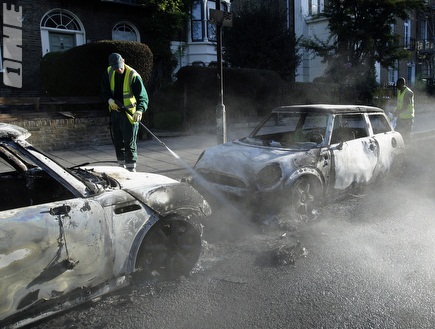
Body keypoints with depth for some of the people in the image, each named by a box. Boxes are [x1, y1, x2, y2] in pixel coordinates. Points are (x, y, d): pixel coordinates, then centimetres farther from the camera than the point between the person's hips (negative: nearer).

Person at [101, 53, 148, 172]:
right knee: (117, 141, 13)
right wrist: (110, 100, -9)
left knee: (130, 142, -6)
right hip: (115, 111, 6)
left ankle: (131, 168, 2)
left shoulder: (133, 75, -18)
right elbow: (104, 90, 11)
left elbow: (142, 96, -23)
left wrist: (139, 110, -39)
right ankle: (122, 166, 27)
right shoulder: (109, 72, 0)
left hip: (129, 112, -6)